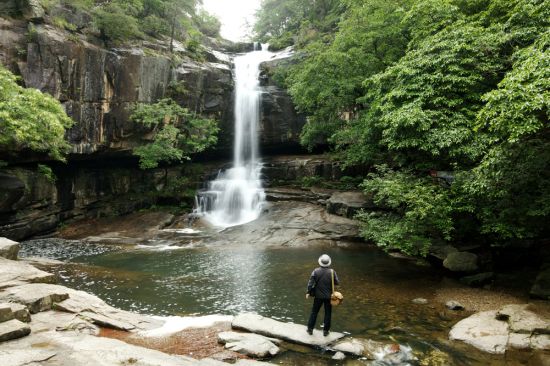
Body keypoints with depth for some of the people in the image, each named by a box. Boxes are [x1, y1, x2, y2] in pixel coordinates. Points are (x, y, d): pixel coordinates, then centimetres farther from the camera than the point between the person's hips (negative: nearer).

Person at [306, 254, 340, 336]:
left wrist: (308, 292, -4)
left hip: (318, 295, 1)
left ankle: (310, 328, 20)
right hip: (328, 296, 0)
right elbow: (337, 283, -4)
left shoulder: (316, 271, -11)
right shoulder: (332, 272, -11)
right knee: (328, 313, 12)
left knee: (314, 312, 14)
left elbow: (310, 282, -12)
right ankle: (326, 330, 17)